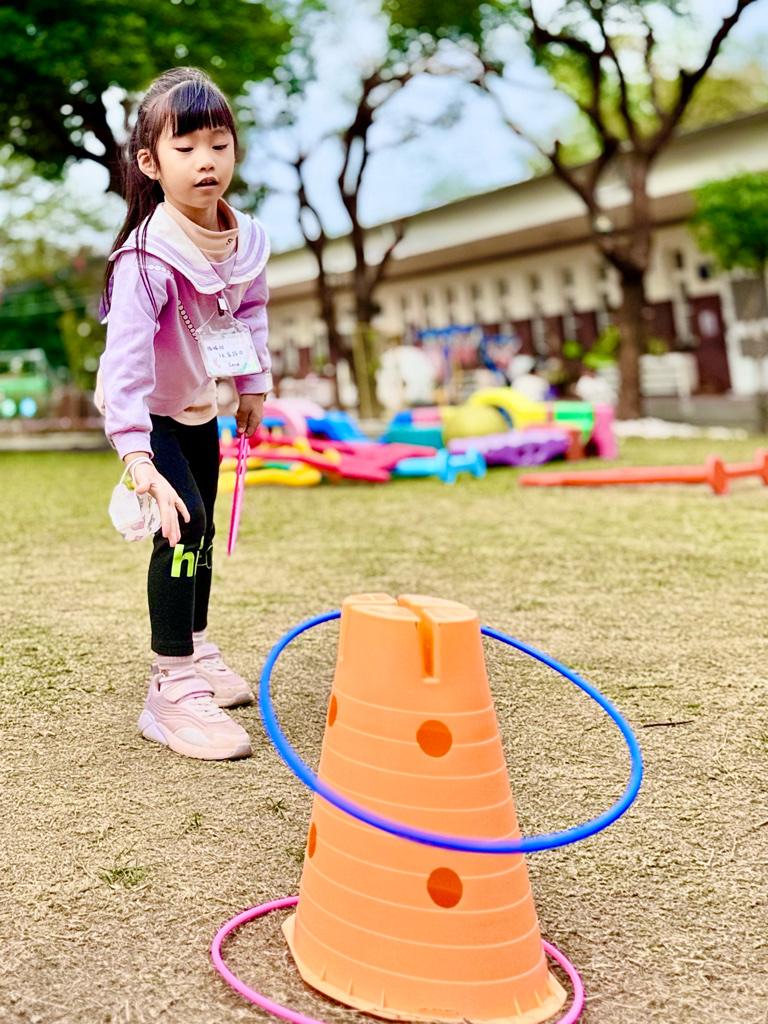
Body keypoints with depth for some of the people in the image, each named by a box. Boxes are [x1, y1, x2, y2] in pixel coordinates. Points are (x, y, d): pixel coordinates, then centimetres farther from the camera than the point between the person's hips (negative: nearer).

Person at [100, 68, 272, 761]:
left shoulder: (245, 239, -13)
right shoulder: (147, 259, -34)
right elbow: (125, 357, -45)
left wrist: (254, 381, 12)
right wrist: (136, 454, -55)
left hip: (200, 405, 7)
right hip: (152, 412, -7)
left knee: (202, 529, 19)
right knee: (184, 523, -23)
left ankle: (194, 646, 41)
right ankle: (173, 691, -17)